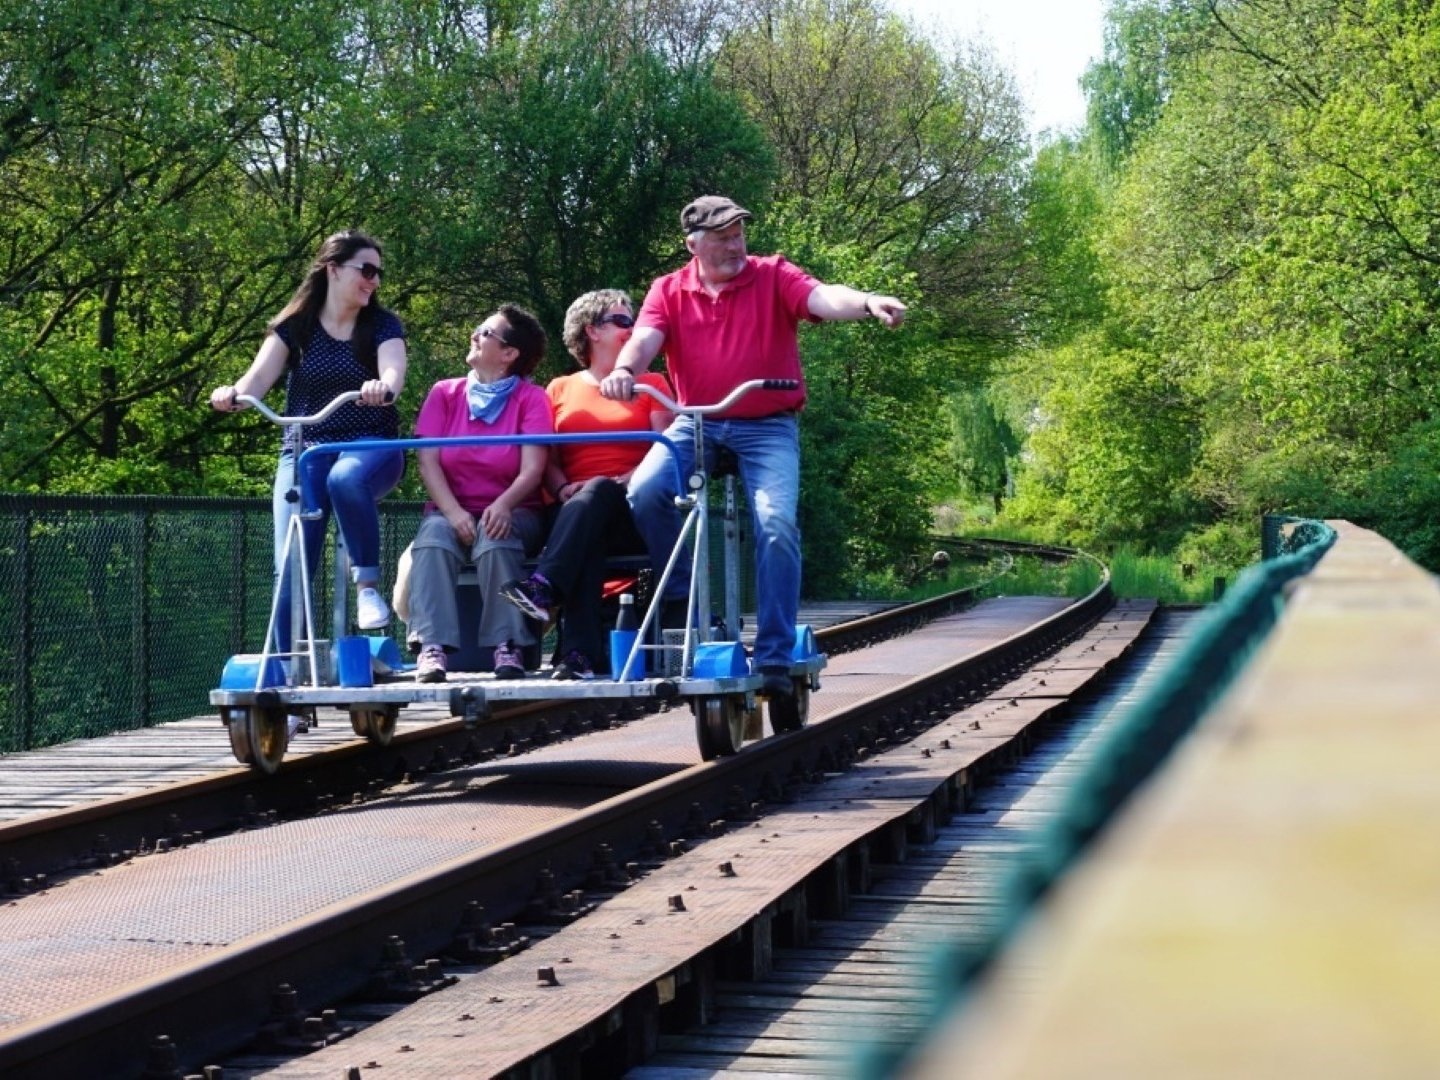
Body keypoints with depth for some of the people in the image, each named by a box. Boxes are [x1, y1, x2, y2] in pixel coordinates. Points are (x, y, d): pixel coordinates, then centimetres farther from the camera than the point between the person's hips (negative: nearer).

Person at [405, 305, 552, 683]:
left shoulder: (531, 399, 1)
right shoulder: (445, 394, 8)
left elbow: (533, 469, -10)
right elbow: (428, 460, -2)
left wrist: (503, 505, -31)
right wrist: (453, 513, -19)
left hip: (510, 513, -2)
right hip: (452, 510, 2)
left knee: (496, 538, -35)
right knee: (433, 536, -32)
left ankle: (508, 646, -35)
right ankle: (432, 646, -43)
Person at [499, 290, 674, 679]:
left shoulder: (650, 384, 17)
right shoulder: (560, 390, 21)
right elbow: (548, 460, 10)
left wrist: (621, 482, -16)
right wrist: (563, 490, -13)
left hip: (633, 513, -1)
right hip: (577, 515, 1)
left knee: (597, 491, -37)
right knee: (587, 541, -37)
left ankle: (545, 588, -56)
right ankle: (582, 655, -53)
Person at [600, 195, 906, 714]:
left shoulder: (773, 277, 0)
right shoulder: (669, 291, 6)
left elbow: (823, 297, -17)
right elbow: (644, 339, -9)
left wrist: (867, 302, -39)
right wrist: (624, 370, -33)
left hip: (768, 426, -2)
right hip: (695, 422, 2)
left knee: (777, 525, -22)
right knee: (644, 493, -24)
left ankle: (775, 659, -15)